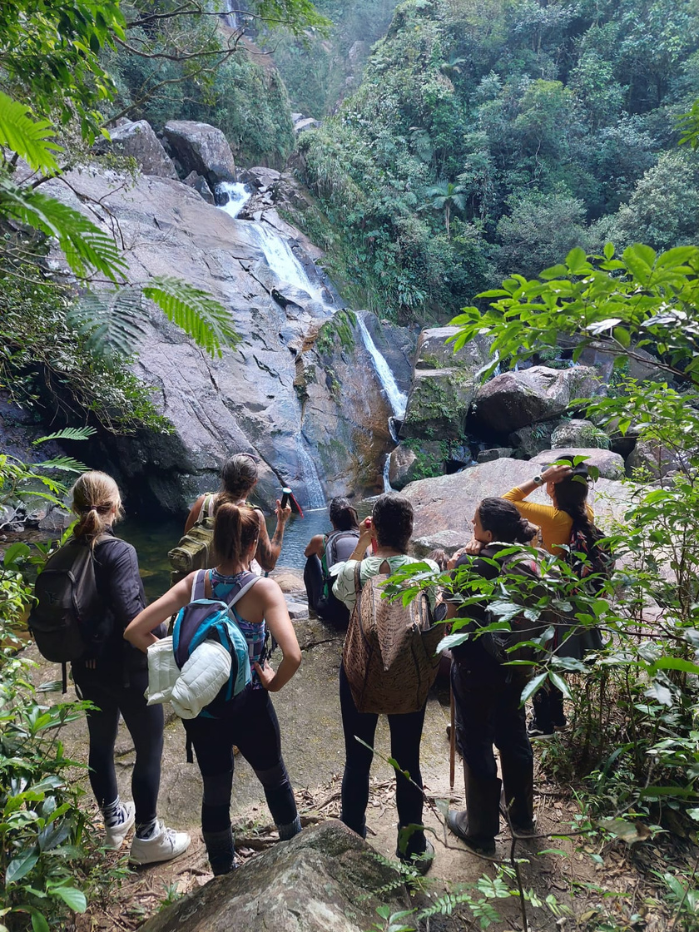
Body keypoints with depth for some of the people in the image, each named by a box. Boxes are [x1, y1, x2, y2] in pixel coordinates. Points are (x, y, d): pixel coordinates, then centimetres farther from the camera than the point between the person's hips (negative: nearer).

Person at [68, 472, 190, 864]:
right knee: (150, 749, 10)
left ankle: (114, 820, 43)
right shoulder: (119, 552, -22)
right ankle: (148, 837, 22)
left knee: (101, 743, 23)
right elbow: (128, 611, -30)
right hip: (128, 669, -7)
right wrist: (160, 636, -15)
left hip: (86, 669, 7)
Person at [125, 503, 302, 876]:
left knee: (215, 793, 23)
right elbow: (292, 655, -32)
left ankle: (224, 874, 42)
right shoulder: (263, 589, -20)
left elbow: (134, 631, -11)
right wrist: (273, 683, -11)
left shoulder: (195, 583, -10)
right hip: (248, 708, -3)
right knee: (275, 780, 26)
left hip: (201, 708, 3)